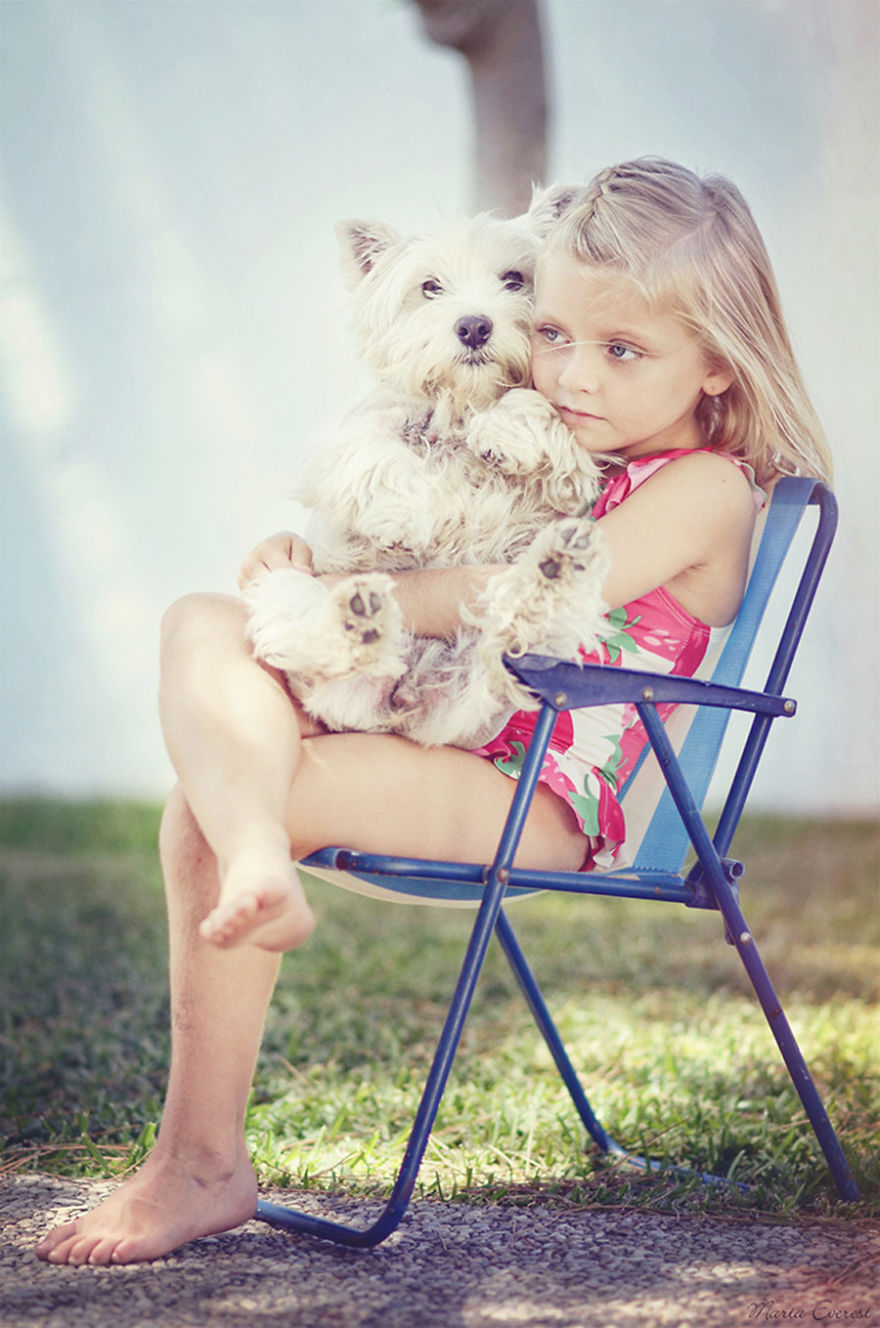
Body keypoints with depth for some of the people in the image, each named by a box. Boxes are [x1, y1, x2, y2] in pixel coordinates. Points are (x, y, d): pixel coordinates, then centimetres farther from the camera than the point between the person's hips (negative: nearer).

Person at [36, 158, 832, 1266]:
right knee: (201, 626, -14)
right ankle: (258, 868, -43)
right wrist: (303, 556, 7)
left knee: (206, 811, -25)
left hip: (538, 798, -9)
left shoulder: (702, 488, -5)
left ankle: (202, 1164, -16)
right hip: (433, 731, 9)